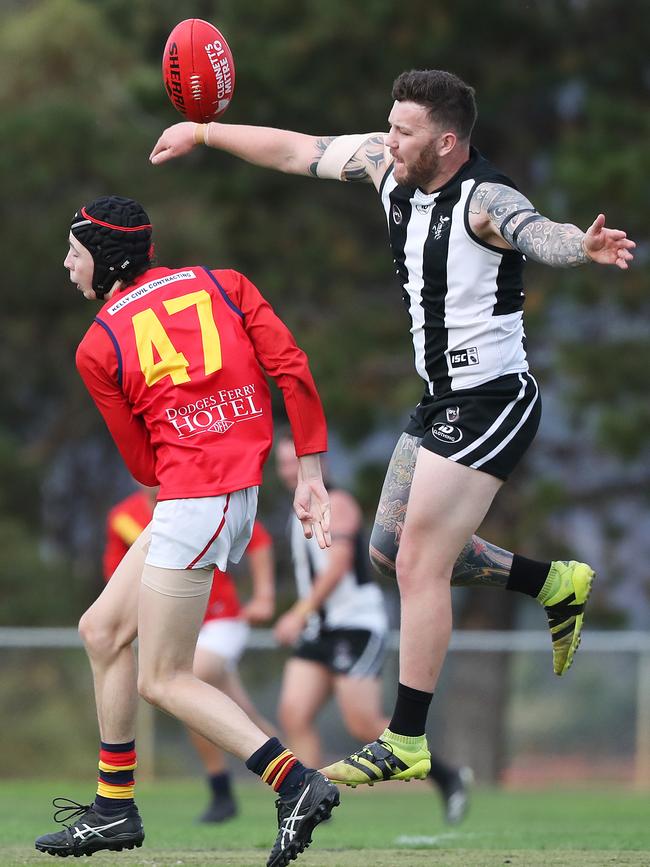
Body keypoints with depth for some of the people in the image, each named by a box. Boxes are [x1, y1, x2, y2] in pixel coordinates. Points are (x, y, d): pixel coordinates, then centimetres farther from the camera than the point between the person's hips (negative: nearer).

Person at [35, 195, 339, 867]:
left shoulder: (97, 348, -1)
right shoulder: (222, 284, 11)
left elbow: (143, 464, 6)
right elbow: (293, 371, 1)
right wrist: (310, 477, 4)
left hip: (192, 501, -8)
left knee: (161, 680, -1)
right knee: (102, 629, 18)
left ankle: (298, 784, -13)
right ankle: (114, 811, 22)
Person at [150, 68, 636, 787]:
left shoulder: (484, 200, -24)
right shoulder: (388, 165, -1)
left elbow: (540, 235, -45)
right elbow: (296, 151, 12)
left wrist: (583, 246, -67)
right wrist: (203, 132, 17)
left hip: (491, 400, -9)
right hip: (441, 400, 9)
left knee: (419, 565, -8)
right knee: (391, 550, 19)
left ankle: (404, 746, 1)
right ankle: (555, 584, 34)